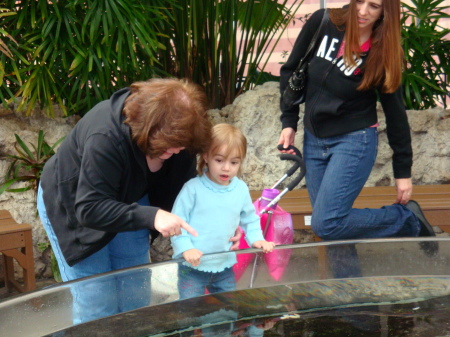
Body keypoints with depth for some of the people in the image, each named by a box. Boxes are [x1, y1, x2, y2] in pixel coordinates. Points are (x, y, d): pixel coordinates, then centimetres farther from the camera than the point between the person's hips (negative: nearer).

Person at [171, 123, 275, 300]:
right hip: (193, 267, -4)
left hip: (225, 267, 4)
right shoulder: (193, 188, -12)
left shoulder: (241, 189, 1)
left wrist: (256, 239, -1)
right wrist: (186, 248, -20)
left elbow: (250, 219, 15)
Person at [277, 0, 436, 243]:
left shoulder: (383, 53, -11)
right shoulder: (322, 23, -5)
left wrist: (403, 170, 1)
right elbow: (292, 71, 8)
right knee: (331, 227, 5)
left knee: (325, 223, -15)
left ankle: (407, 219, 3)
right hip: (313, 139, 4)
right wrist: (289, 122, 5)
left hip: (354, 141, -4)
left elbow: (395, 112, -3)